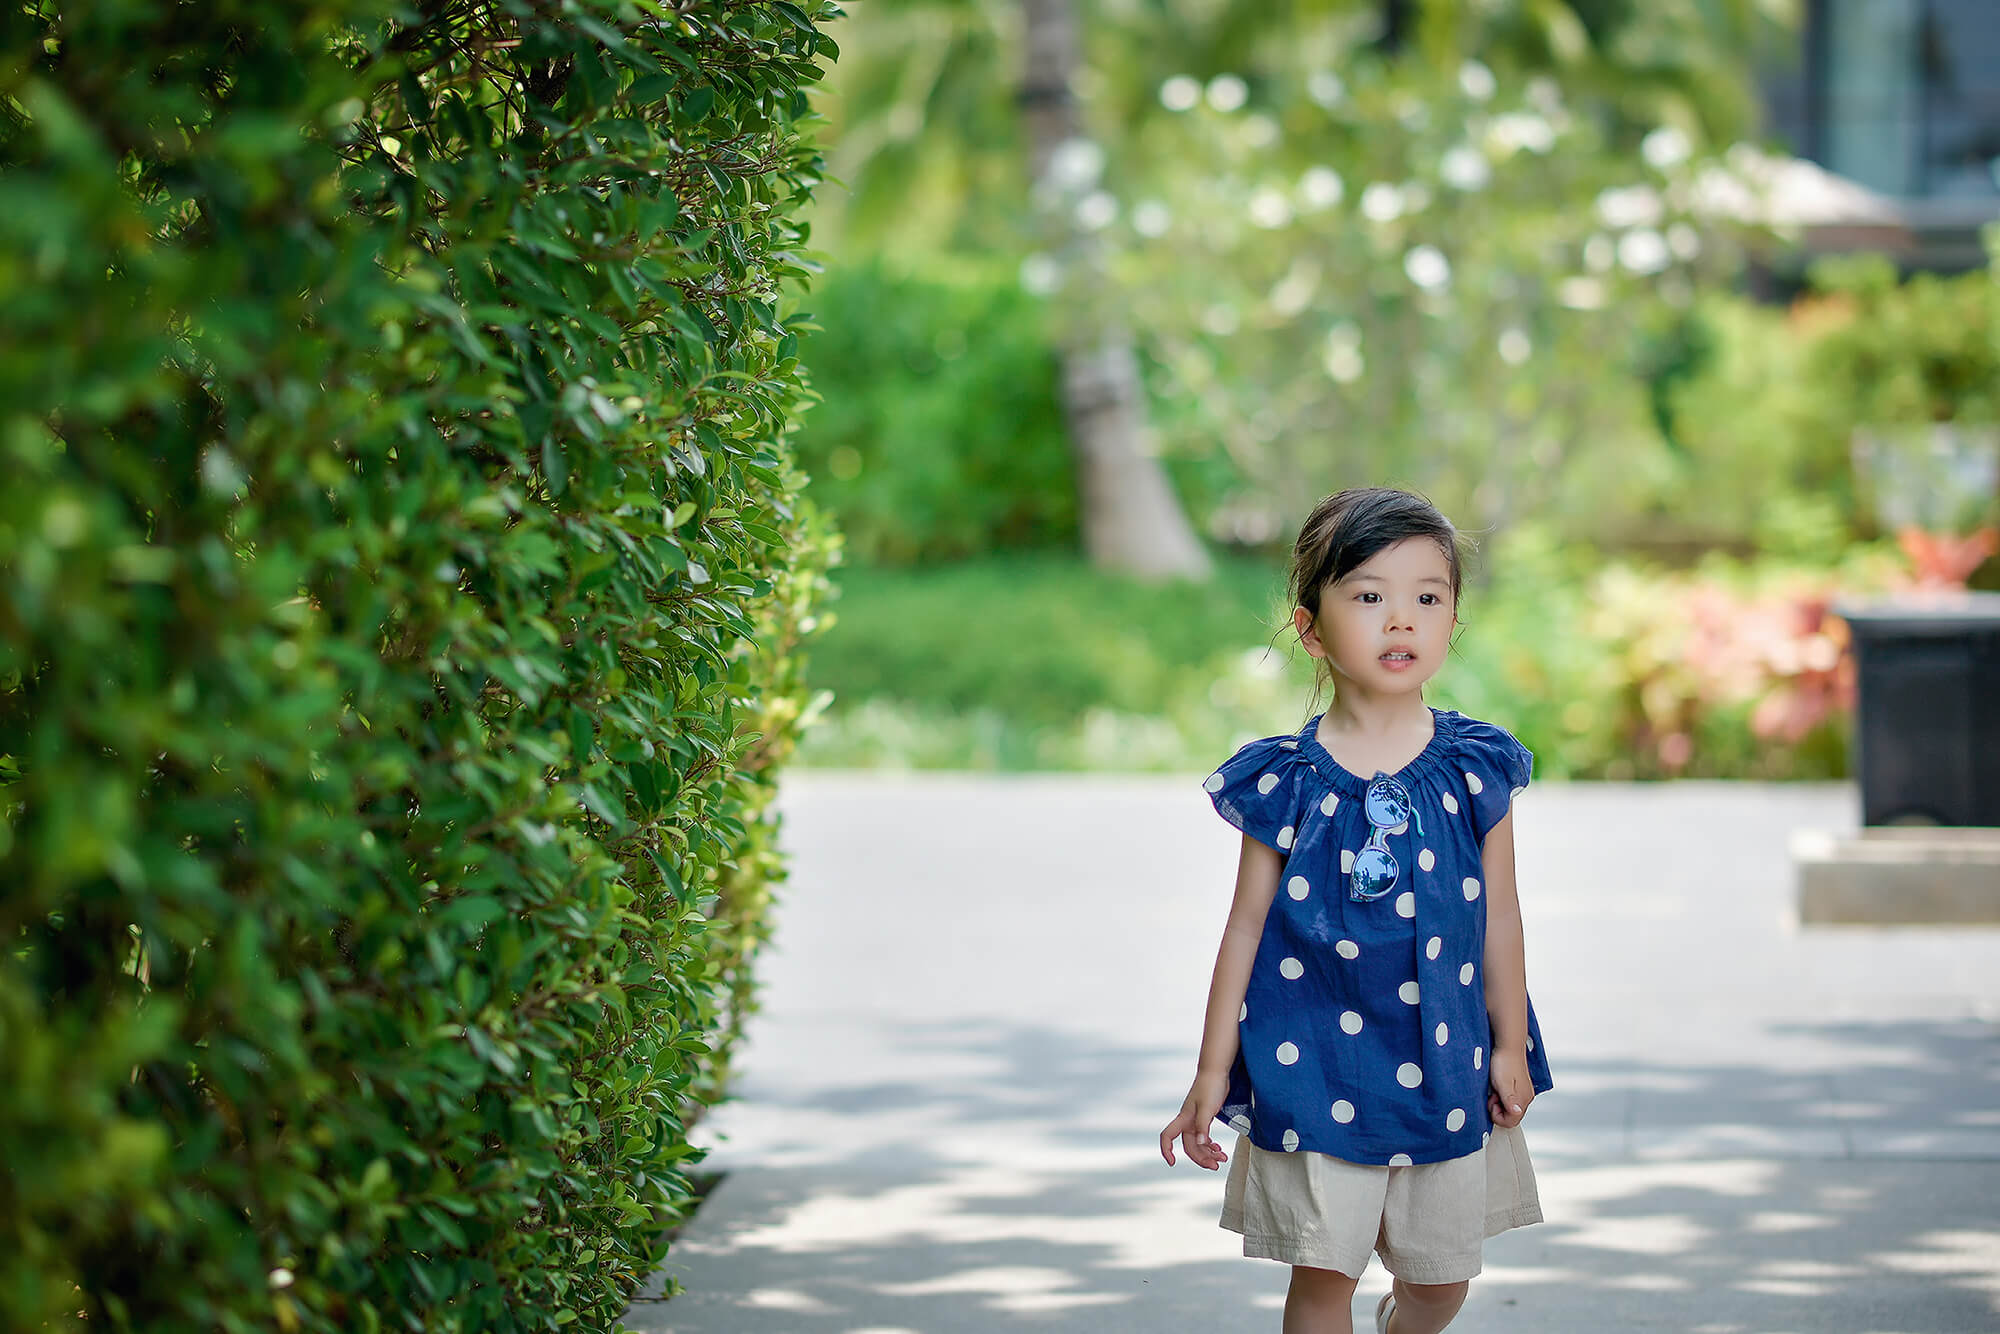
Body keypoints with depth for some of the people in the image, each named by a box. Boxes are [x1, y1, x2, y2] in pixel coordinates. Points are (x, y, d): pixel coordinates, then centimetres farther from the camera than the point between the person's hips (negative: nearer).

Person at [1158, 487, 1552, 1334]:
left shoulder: (1474, 771, -2)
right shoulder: (1287, 782, -6)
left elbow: (1498, 914, 5)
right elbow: (1247, 927, -1)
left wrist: (1511, 1045, 7)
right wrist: (1213, 1071, 0)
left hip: (1444, 1061, 2)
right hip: (1317, 1065, -2)